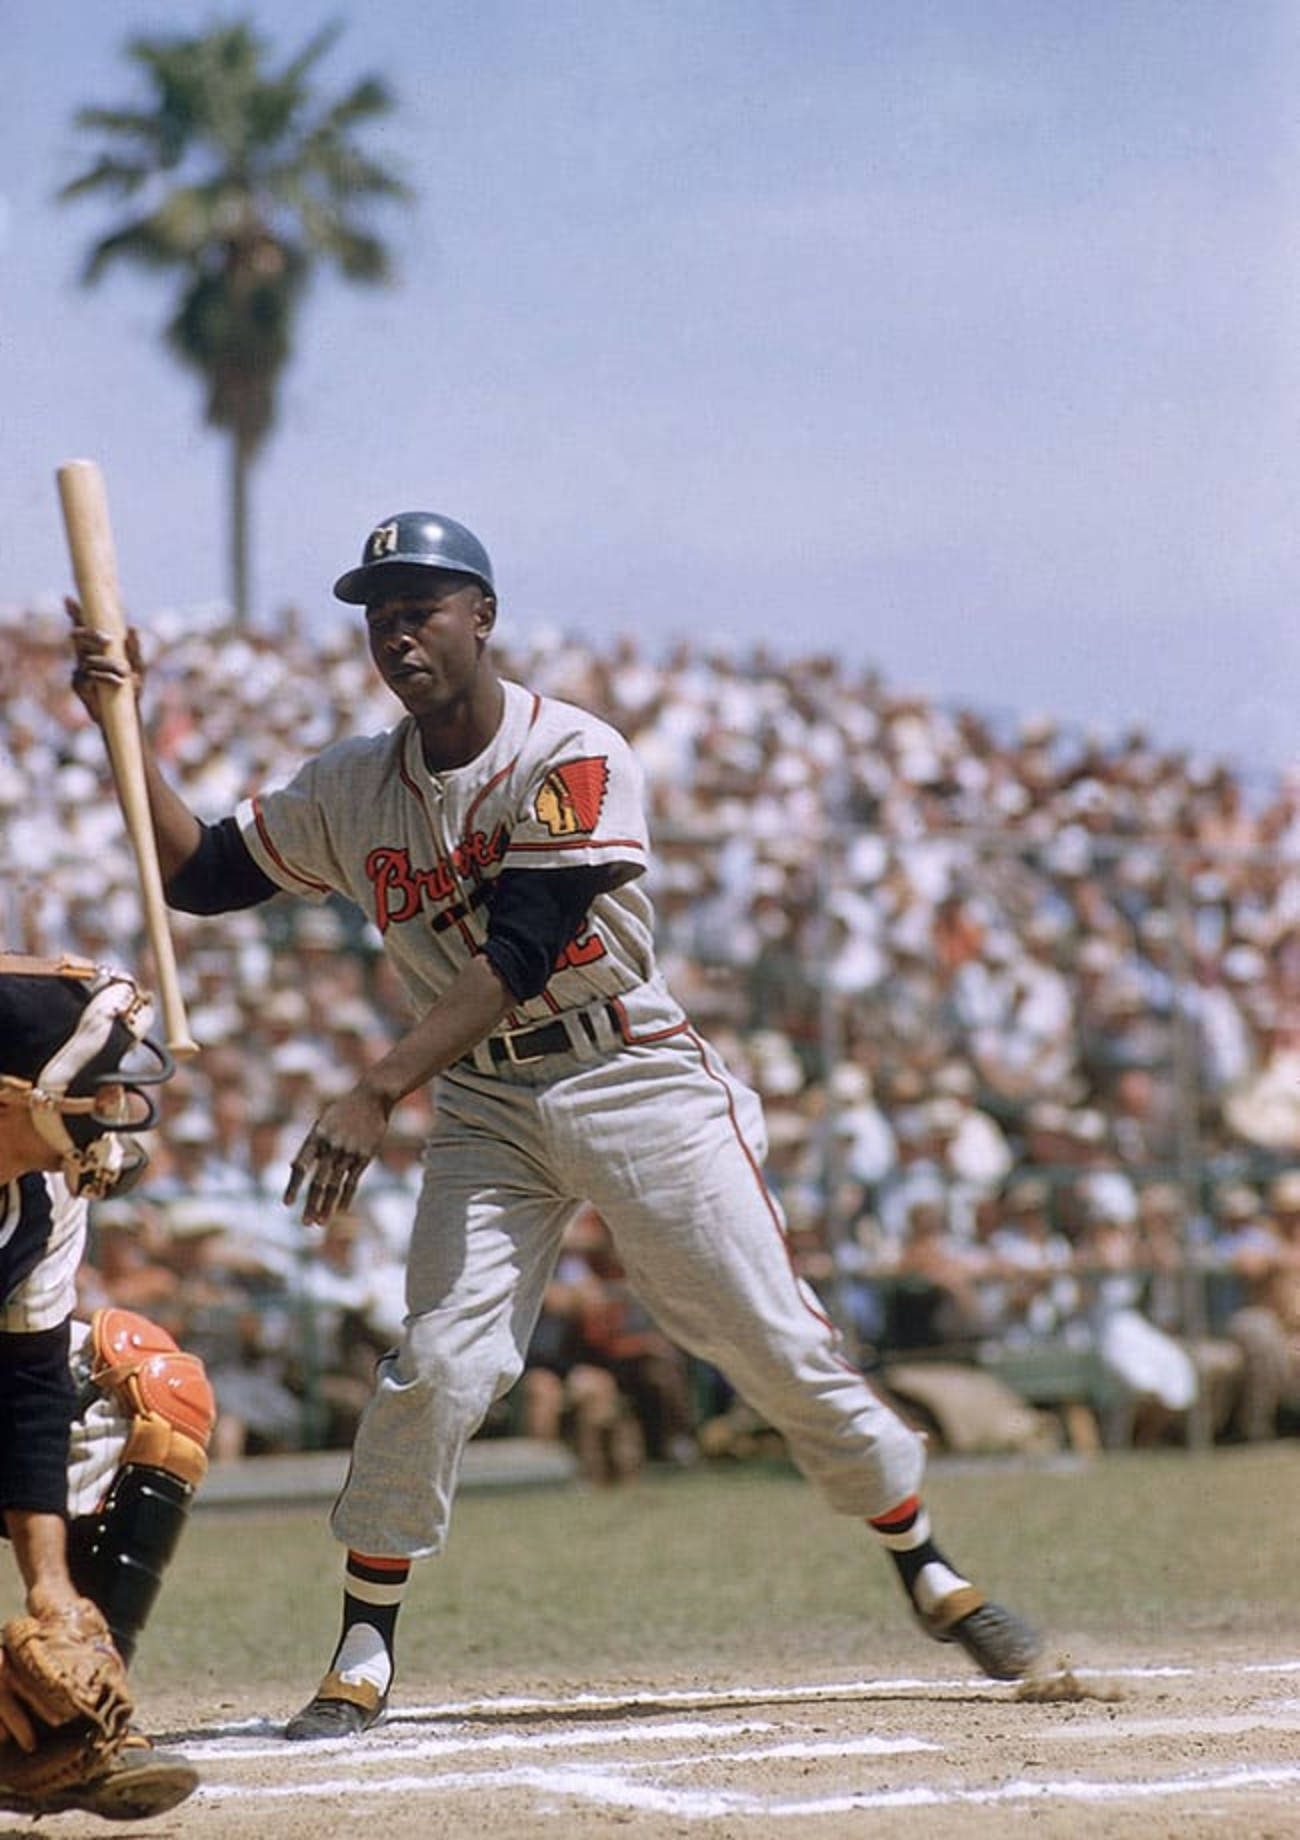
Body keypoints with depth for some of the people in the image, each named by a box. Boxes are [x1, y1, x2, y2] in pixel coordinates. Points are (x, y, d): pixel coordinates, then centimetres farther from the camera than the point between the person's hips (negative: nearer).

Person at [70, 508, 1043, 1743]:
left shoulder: (572, 760, -14)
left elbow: (517, 958, -23)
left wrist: (375, 1095, -31)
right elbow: (196, 875, 8)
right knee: (437, 1359, -14)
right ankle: (363, 1648, -4)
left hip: (636, 1082, -3)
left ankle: (929, 1573, 14)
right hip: (484, 1110, 3)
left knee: (780, 1349, -3)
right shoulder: (351, 789, 3)